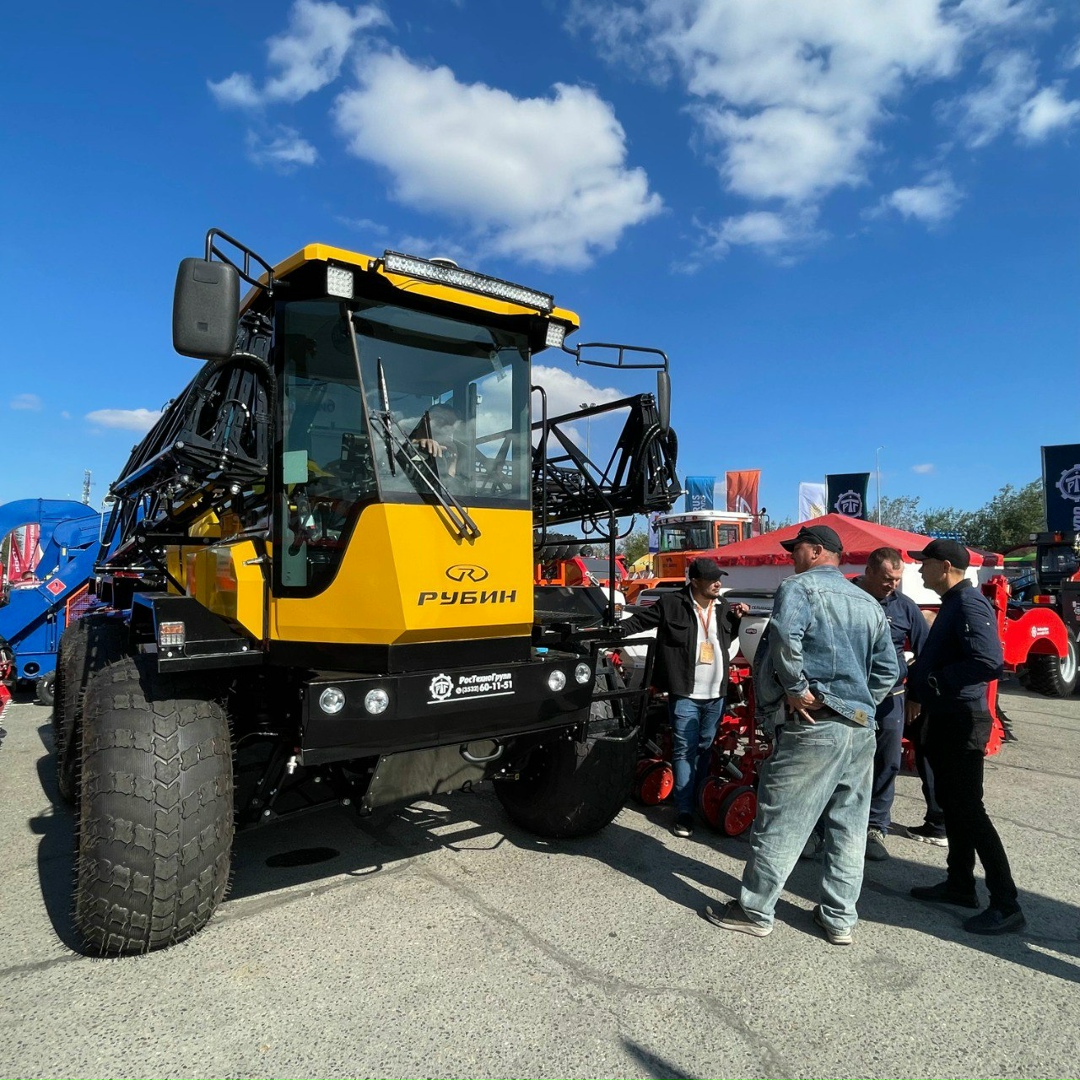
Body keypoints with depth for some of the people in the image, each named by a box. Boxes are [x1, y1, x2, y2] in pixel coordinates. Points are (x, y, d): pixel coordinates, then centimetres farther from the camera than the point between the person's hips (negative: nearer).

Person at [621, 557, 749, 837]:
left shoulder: (723, 606, 7)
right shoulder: (671, 604, -11)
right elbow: (640, 621, -5)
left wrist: (736, 619, 7)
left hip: (716, 694, 6)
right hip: (685, 694, -5)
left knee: (705, 749, 16)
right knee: (685, 751, -2)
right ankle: (684, 811, 4)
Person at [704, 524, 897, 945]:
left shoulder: (801, 586, -7)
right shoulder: (869, 603, 18)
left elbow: (785, 634, -28)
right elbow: (887, 669, 18)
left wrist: (797, 688, -19)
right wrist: (861, 704, 17)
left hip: (813, 726, -8)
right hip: (861, 728, 8)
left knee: (780, 823, 3)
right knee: (849, 827, 15)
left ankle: (754, 911, 15)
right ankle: (839, 918, 26)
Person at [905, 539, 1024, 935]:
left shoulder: (969, 605, -18)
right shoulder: (952, 604, 13)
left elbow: (989, 662, -30)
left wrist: (935, 681, -21)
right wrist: (918, 684, 7)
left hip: (961, 721, -10)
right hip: (944, 719, 10)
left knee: (968, 809, -5)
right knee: (951, 802, 17)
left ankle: (1006, 905, 5)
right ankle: (960, 884, 30)